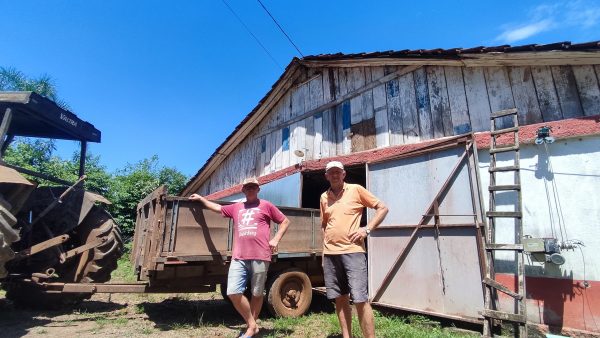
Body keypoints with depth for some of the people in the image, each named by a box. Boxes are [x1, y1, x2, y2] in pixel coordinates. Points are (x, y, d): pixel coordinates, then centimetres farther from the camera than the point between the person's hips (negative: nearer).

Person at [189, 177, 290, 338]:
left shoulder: (266, 205, 8)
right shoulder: (236, 207, 20)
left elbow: (285, 221, 11)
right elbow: (218, 208, 35)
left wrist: (276, 239, 0)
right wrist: (201, 198, 38)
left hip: (259, 257, -3)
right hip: (238, 258, 4)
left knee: (257, 294, 5)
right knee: (233, 292, -6)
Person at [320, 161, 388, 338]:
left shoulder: (356, 190, 0)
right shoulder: (324, 197, 13)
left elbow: (382, 208, 1)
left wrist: (367, 229, -10)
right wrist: (324, 251, 15)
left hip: (352, 251, -5)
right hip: (330, 254, 5)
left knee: (360, 300, -7)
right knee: (340, 299, 11)